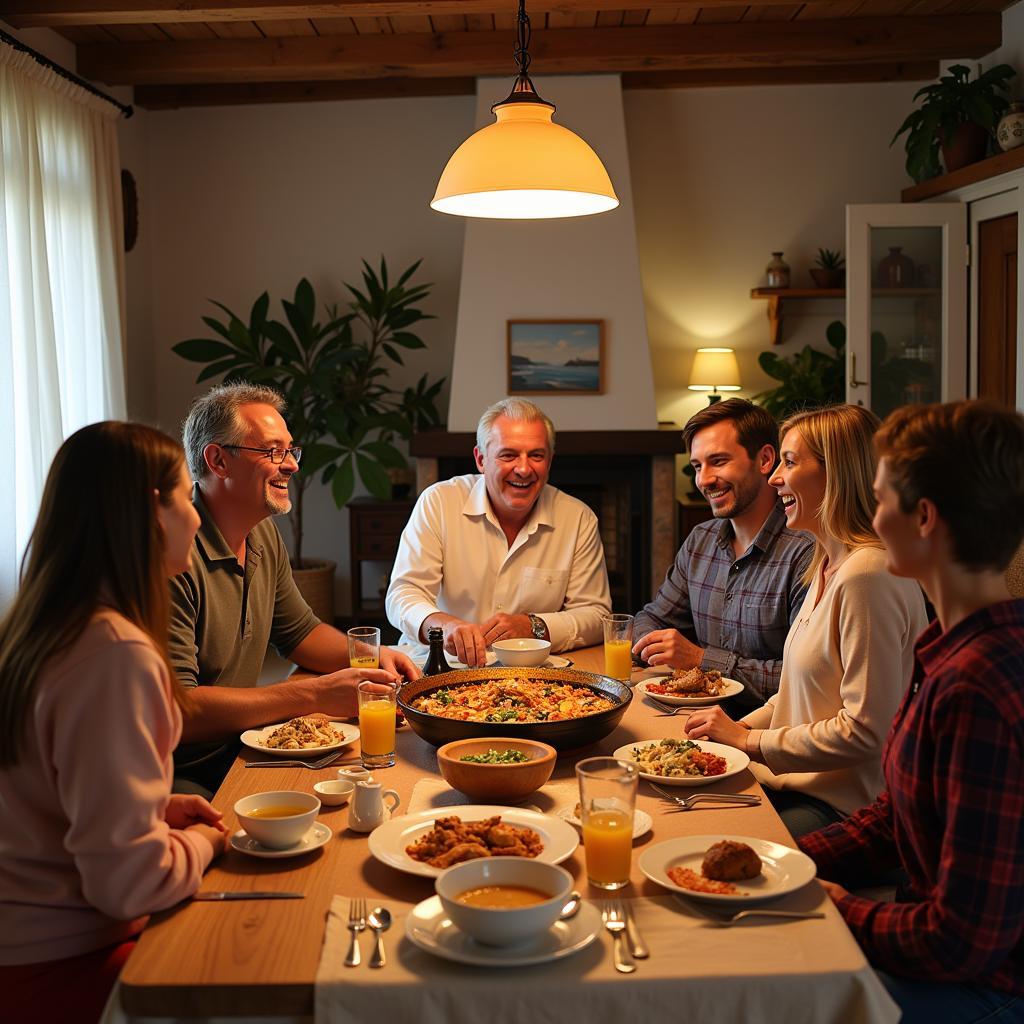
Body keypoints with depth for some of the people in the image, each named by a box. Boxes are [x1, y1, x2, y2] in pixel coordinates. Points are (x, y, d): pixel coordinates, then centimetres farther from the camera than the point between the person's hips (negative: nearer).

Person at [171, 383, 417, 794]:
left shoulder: (264, 536, 9)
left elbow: (299, 632, 23)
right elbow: (174, 710, -26)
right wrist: (314, 695, -26)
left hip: (238, 752, 9)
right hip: (183, 775, -9)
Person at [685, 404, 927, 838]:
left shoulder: (868, 576, -20)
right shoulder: (828, 565, 13)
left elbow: (865, 730, -22)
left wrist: (749, 741, -13)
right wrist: (741, 726, 4)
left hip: (841, 806, -9)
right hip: (799, 781, 9)